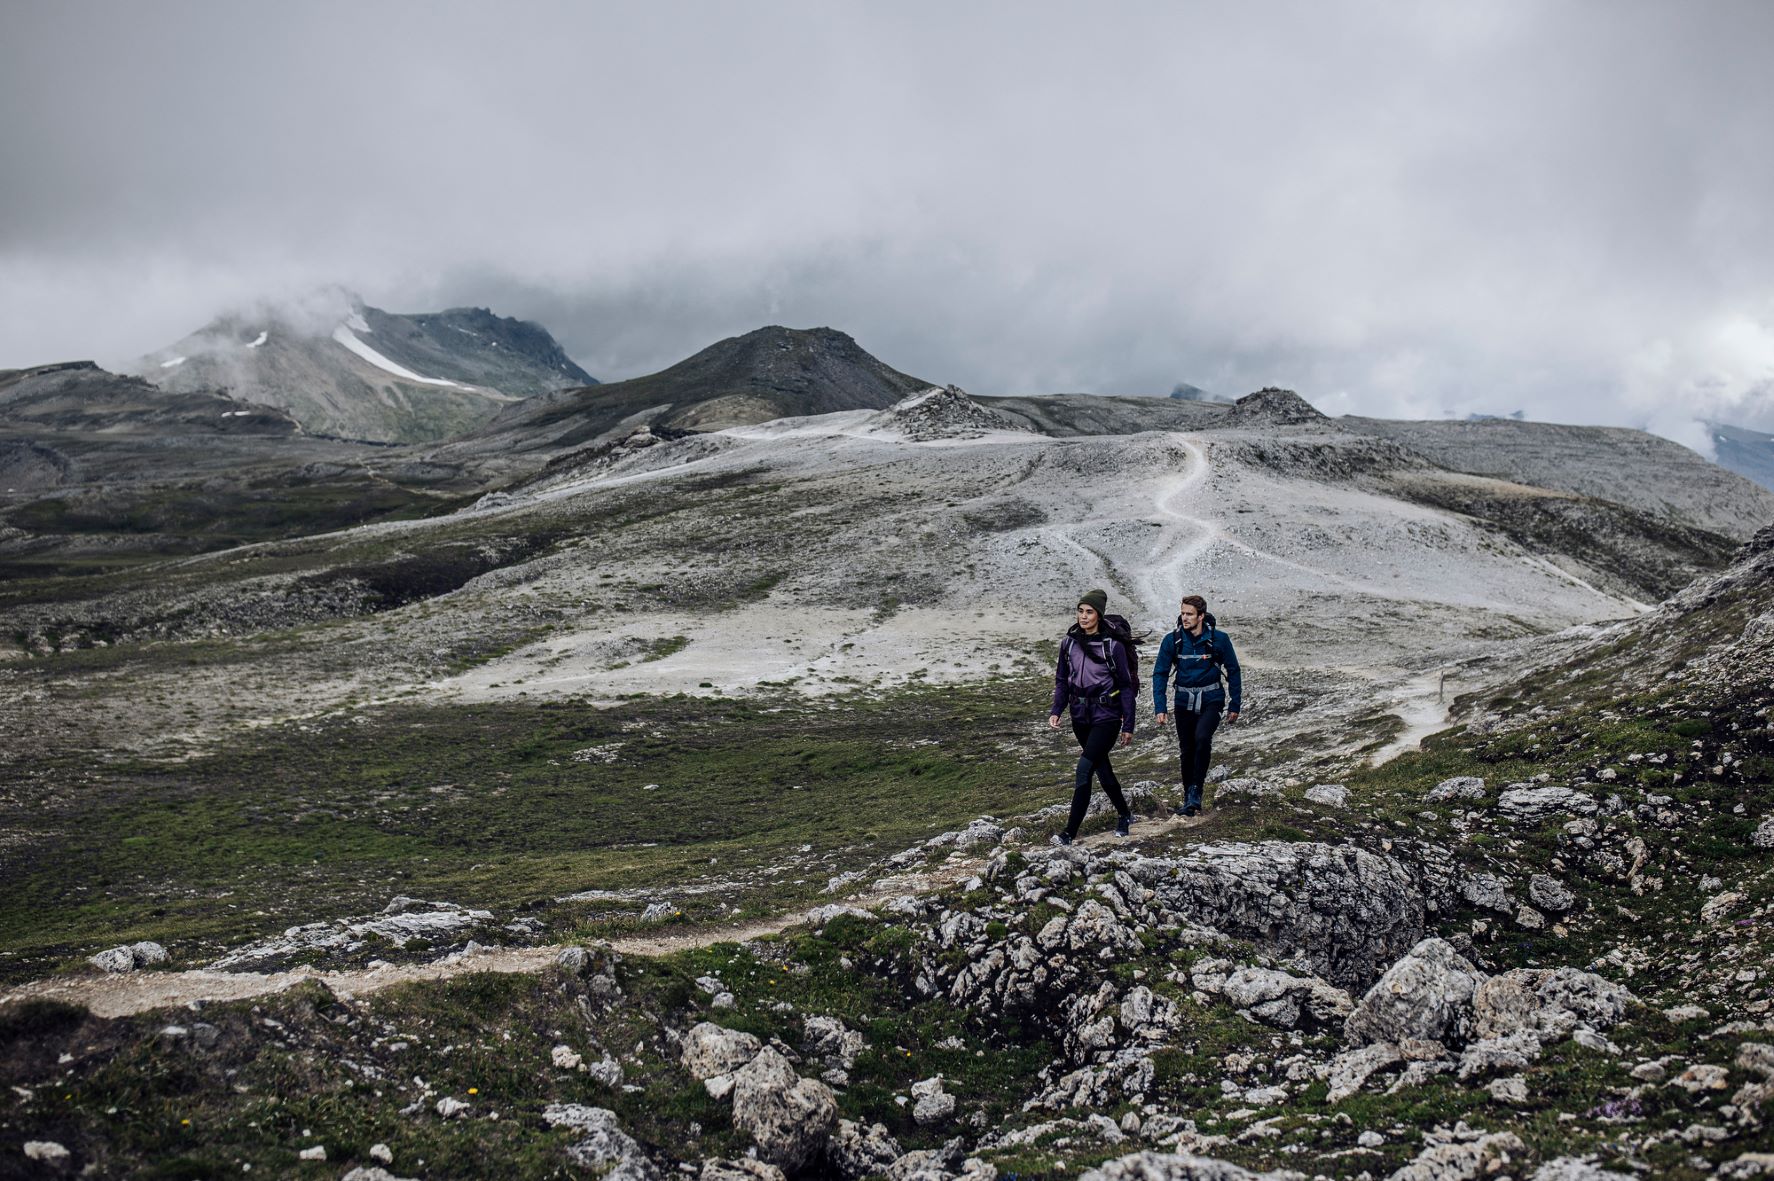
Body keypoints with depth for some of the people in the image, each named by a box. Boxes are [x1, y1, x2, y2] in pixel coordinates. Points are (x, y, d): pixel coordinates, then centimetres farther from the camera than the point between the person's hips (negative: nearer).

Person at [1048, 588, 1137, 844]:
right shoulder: (1069, 643, 3)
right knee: (1102, 769, 17)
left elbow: (1126, 686, -6)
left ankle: (1070, 833, -12)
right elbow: (1062, 680, 12)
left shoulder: (1113, 645, -11)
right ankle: (1124, 816, 37)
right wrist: (1056, 710, -2)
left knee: (1083, 770, -14)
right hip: (1081, 717, 6)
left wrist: (1128, 725, -6)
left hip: (1106, 717, -6)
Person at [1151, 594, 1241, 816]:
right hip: (1184, 702, 2)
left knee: (1202, 737, -27)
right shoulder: (1172, 640, -5)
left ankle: (1195, 791, -14)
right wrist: (1160, 707, -8)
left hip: (1211, 700, -2)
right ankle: (1189, 800, 22)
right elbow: (1160, 673, 0)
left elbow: (1233, 671, 2)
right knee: (1187, 750, 7)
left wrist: (1235, 705, 3)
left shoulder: (1219, 639, -9)